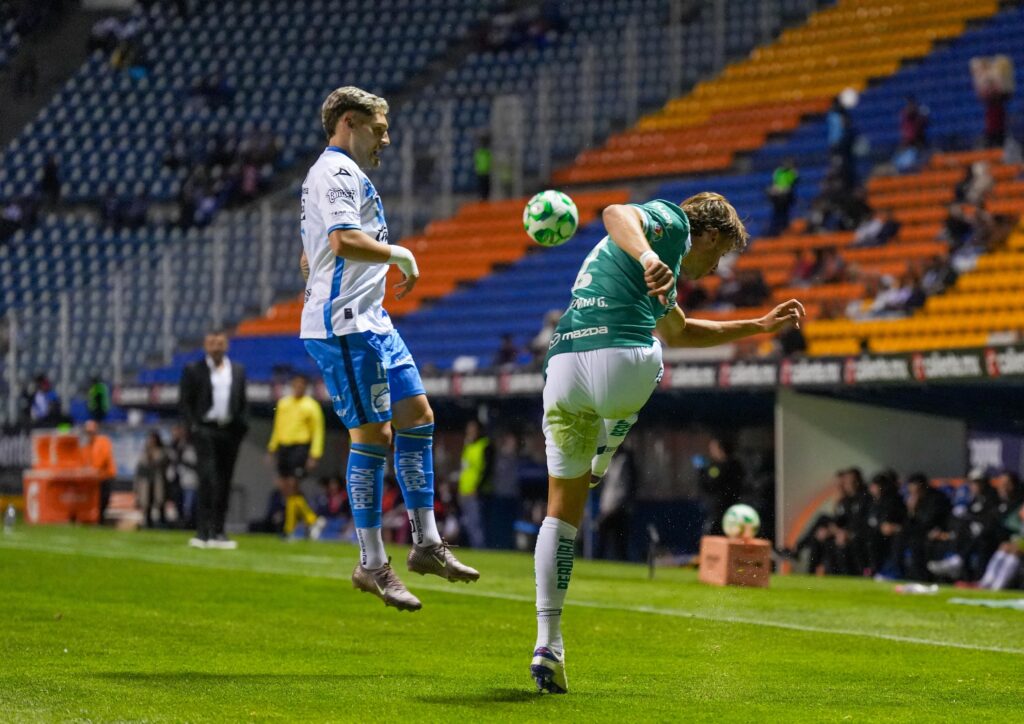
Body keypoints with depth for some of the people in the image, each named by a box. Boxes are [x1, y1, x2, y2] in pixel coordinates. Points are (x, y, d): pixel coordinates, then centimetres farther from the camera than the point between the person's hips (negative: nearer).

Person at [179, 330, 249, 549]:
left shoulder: (238, 371, 14)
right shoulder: (193, 370, 3)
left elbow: (243, 402, 16)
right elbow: (184, 402, 0)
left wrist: (243, 425, 2)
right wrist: (192, 427, -10)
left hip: (230, 432, 4)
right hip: (205, 430, -4)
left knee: (224, 484, 6)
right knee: (207, 480, -14)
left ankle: (218, 532, 11)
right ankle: (203, 532, -16)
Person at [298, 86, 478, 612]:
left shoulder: (341, 173, 22)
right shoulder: (338, 171, -11)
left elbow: (309, 259, 29)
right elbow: (344, 242, -27)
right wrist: (400, 255, -15)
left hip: (370, 322, 11)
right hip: (345, 326, -11)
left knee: (417, 415, 8)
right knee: (373, 434, -8)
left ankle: (426, 543, 11)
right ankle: (372, 564, -3)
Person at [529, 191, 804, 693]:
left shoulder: (663, 267, 38)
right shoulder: (670, 221, 11)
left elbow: (677, 334, 53)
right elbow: (616, 214, -12)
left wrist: (759, 326, 58)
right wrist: (648, 256, -31)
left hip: (562, 365, 9)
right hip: (622, 364, -9)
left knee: (562, 510, 11)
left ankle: (548, 643, 4)